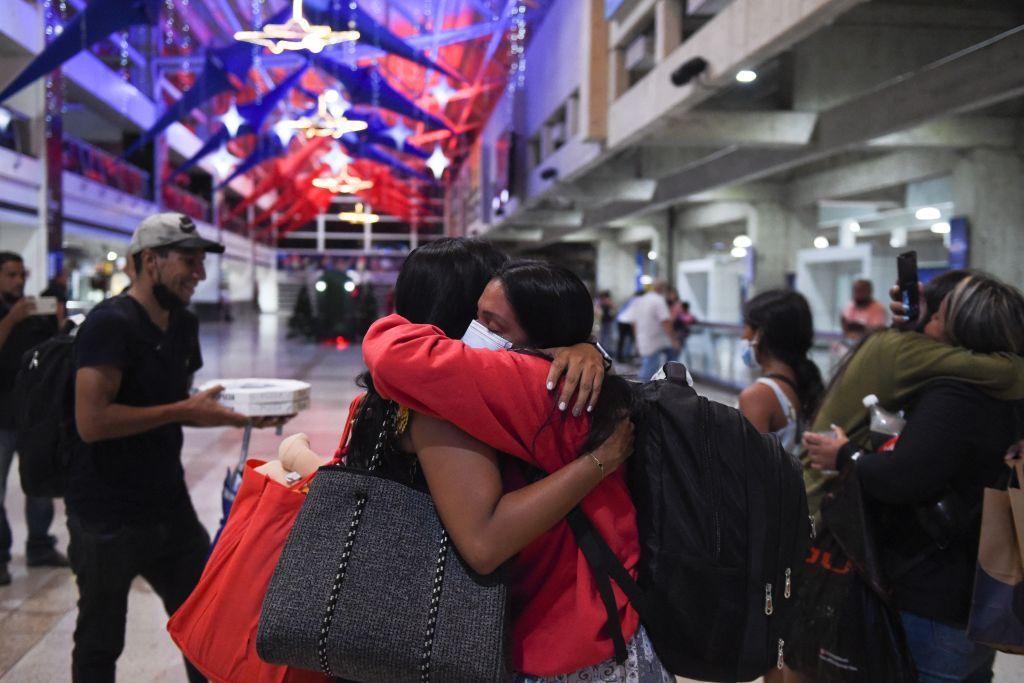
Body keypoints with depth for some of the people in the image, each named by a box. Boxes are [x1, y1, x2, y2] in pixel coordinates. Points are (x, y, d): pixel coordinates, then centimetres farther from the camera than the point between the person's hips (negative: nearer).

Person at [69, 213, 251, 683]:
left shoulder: (183, 325, 8)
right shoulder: (110, 324, -18)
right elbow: (92, 422, -26)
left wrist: (236, 412, 1)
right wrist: (183, 411, -22)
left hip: (170, 508, 7)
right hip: (108, 517, -7)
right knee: (100, 643, 11)